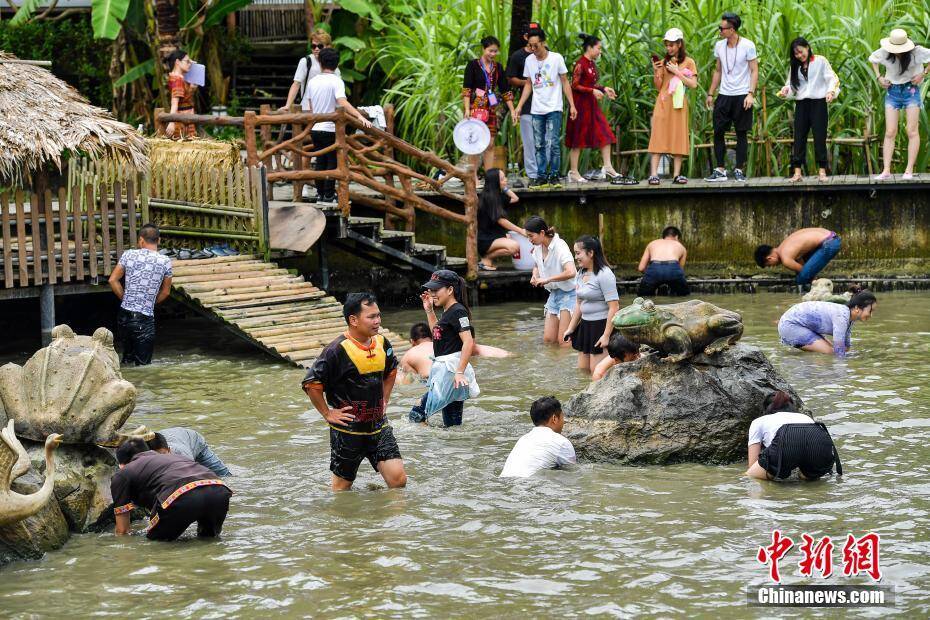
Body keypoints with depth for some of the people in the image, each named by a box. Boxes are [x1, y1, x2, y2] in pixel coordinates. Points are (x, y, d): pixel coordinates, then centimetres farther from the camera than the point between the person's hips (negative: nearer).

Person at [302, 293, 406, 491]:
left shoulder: (381, 343, 2)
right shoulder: (338, 350, -18)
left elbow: (391, 371, 24)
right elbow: (311, 383, -16)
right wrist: (327, 414, -12)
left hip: (379, 426, 5)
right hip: (348, 429, -5)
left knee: (398, 479, -3)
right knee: (342, 486, 9)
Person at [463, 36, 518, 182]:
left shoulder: (497, 67, 12)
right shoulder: (473, 65, -2)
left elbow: (505, 90, 14)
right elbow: (466, 89, -7)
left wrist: (512, 110, 9)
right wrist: (467, 109, -17)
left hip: (492, 109, 5)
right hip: (476, 108, -5)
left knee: (490, 144, 3)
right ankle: (473, 177, -2)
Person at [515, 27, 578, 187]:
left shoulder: (556, 58, -5)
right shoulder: (529, 60, 6)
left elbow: (565, 82, 1)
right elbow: (528, 85, 13)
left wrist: (572, 105, -3)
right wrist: (519, 106, 8)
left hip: (553, 108, -4)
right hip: (536, 110, 4)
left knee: (552, 143, -10)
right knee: (539, 145, 4)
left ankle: (554, 175, 0)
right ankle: (541, 176, 10)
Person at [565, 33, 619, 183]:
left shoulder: (592, 64, 12)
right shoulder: (580, 64, -14)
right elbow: (574, 86, -17)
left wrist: (603, 89, 7)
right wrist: (593, 91, -21)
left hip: (592, 104, 9)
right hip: (581, 104, -9)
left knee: (605, 135, 3)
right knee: (578, 139, -2)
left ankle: (607, 166, 7)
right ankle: (573, 172, 4)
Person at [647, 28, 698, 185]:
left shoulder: (688, 62, 5)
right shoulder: (664, 62, 11)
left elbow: (693, 84, -5)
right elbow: (658, 86, 10)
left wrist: (677, 72, -10)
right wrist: (655, 72, -7)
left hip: (678, 104, -1)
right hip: (663, 104, 1)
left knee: (679, 137, -2)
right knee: (658, 137, -7)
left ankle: (676, 174, 2)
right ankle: (653, 174, -13)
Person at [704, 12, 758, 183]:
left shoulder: (748, 46, -8)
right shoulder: (719, 46, 7)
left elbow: (754, 71, -7)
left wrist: (751, 93, -17)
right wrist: (710, 93, 13)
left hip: (742, 96, -5)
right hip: (724, 96, 5)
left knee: (741, 134, 1)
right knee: (718, 132, 0)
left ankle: (739, 170, 7)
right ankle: (720, 170, 5)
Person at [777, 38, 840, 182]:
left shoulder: (820, 61, 0)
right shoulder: (795, 66, 13)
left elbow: (833, 78, -4)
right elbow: (791, 84, 11)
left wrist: (831, 91, -21)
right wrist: (786, 90, -11)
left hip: (818, 103, -4)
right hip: (801, 104, 4)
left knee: (820, 137, -3)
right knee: (799, 137, -1)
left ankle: (822, 170, 2)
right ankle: (797, 171, -2)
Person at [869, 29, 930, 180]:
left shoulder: (916, 52, -15)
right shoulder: (884, 53, -6)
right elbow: (872, 59, 15)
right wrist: (879, 77, 4)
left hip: (911, 90, -2)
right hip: (892, 92, 2)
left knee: (912, 131, -4)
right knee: (890, 133, -2)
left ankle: (909, 170, -1)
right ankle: (886, 170, -4)